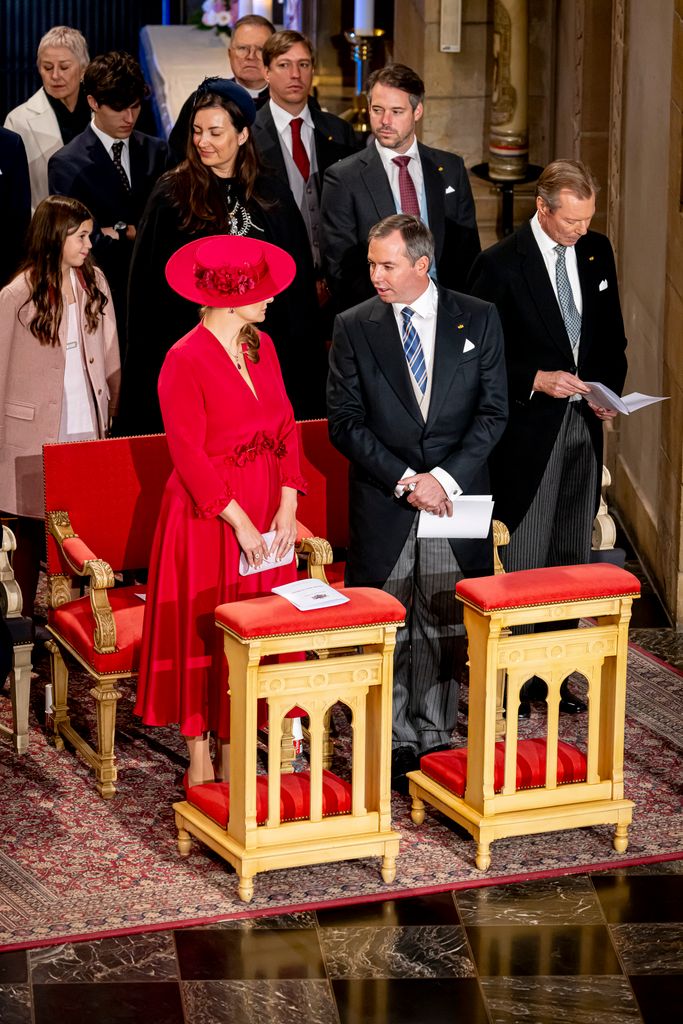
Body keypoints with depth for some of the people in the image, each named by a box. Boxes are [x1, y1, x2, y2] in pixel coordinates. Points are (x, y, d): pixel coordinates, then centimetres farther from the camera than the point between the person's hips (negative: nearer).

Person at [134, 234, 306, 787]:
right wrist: (239, 522, -17)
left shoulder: (262, 346, 6)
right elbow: (190, 455, -16)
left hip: (265, 511, 6)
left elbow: (286, 426, 6)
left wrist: (287, 505, -4)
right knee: (202, 633, 3)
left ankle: (234, 752, 18)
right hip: (207, 516, -6)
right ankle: (200, 762, 14)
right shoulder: (185, 361, -15)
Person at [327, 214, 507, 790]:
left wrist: (445, 477, -12)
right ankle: (398, 745, 12)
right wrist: (404, 478, -13)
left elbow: (493, 412, 0)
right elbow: (345, 422, -2)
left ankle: (435, 738, 16)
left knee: (446, 629, 5)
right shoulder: (355, 327, 1)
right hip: (382, 505, 0)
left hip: (456, 499, 0)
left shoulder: (478, 320, 2)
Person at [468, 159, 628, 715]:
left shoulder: (597, 252, 6)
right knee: (523, 561, -3)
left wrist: (608, 391, -1)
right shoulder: (500, 265, -11)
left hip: (585, 423, 6)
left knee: (572, 558, 11)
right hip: (530, 427, -6)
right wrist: (537, 380, -20)